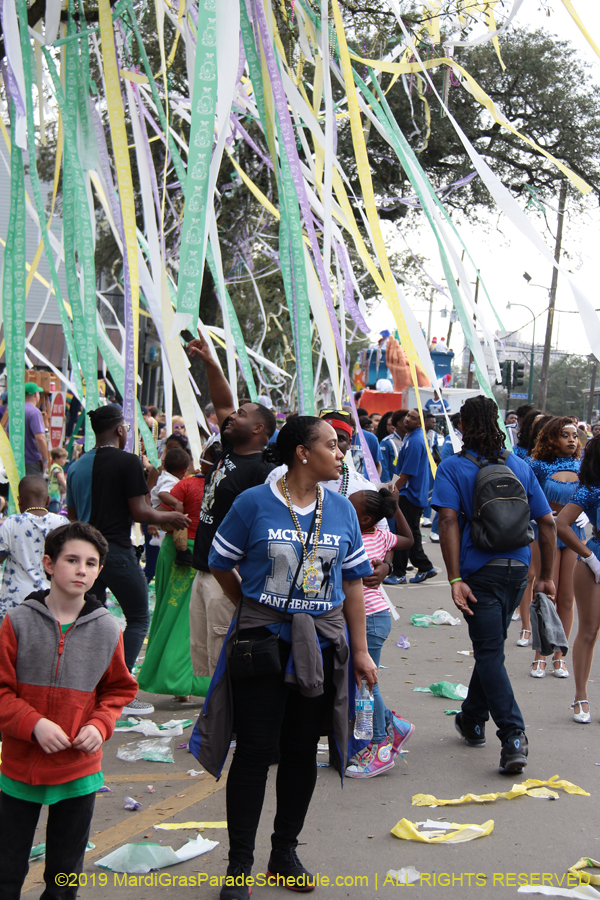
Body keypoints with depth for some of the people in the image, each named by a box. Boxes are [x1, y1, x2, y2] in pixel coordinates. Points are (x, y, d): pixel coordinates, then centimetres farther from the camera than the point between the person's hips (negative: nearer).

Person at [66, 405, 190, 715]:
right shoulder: (127, 462, -10)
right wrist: (168, 517, 3)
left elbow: (72, 515, 17)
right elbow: (139, 512, -13)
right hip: (116, 550, -7)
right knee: (138, 619, 4)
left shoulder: (77, 466, 11)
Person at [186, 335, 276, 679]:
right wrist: (209, 362, 12)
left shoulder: (261, 472, -15)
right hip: (204, 572, 9)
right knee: (201, 652, 14)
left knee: (223, 658, -6)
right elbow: (222, 404, 19)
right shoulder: (228, 454, 11)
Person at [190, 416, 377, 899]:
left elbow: (353, 583, 8)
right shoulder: (253, 503, -7)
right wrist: (255, 609, 8)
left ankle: (285, 853, 27)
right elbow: (222, 566, 3)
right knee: (255, 750, 0)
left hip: (322, 646, 4)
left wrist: (361, 650, 7)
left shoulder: (342, 510, 5)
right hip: (262, 643, -4)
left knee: (303, 750, 12)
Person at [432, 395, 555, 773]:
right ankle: (473, 720, 34)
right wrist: (547, 576, 13)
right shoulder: (520, 466, 8)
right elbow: (548, 522, 6)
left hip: (481, 571, -4)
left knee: (490, 653, -1)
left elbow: (449, 521, -16)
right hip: (518, 569, 4)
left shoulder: (452, 468, -4)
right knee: (490, 646, 20)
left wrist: (455, 579, -18)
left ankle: (514, 736, -13)